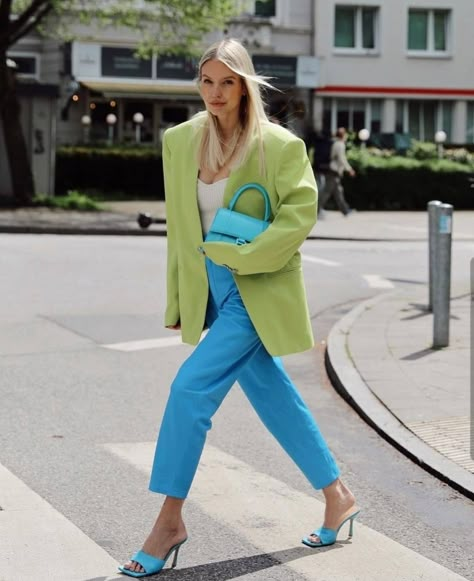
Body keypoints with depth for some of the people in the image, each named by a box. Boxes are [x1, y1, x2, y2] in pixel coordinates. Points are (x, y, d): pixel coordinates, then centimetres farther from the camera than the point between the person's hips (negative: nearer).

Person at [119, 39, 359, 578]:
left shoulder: (278, 145, -12)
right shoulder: (179, 141, 4)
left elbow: (300, 212, -15)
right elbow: (179, 226, 10)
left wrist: (241, 256, -19)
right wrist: (177, 300, 12)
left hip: (258, 291, -6)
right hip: (211, 291, 6)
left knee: (191, 387, -15)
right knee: (273, 397, 13)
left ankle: (170, 519, -2)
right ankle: (338, 498, 29)